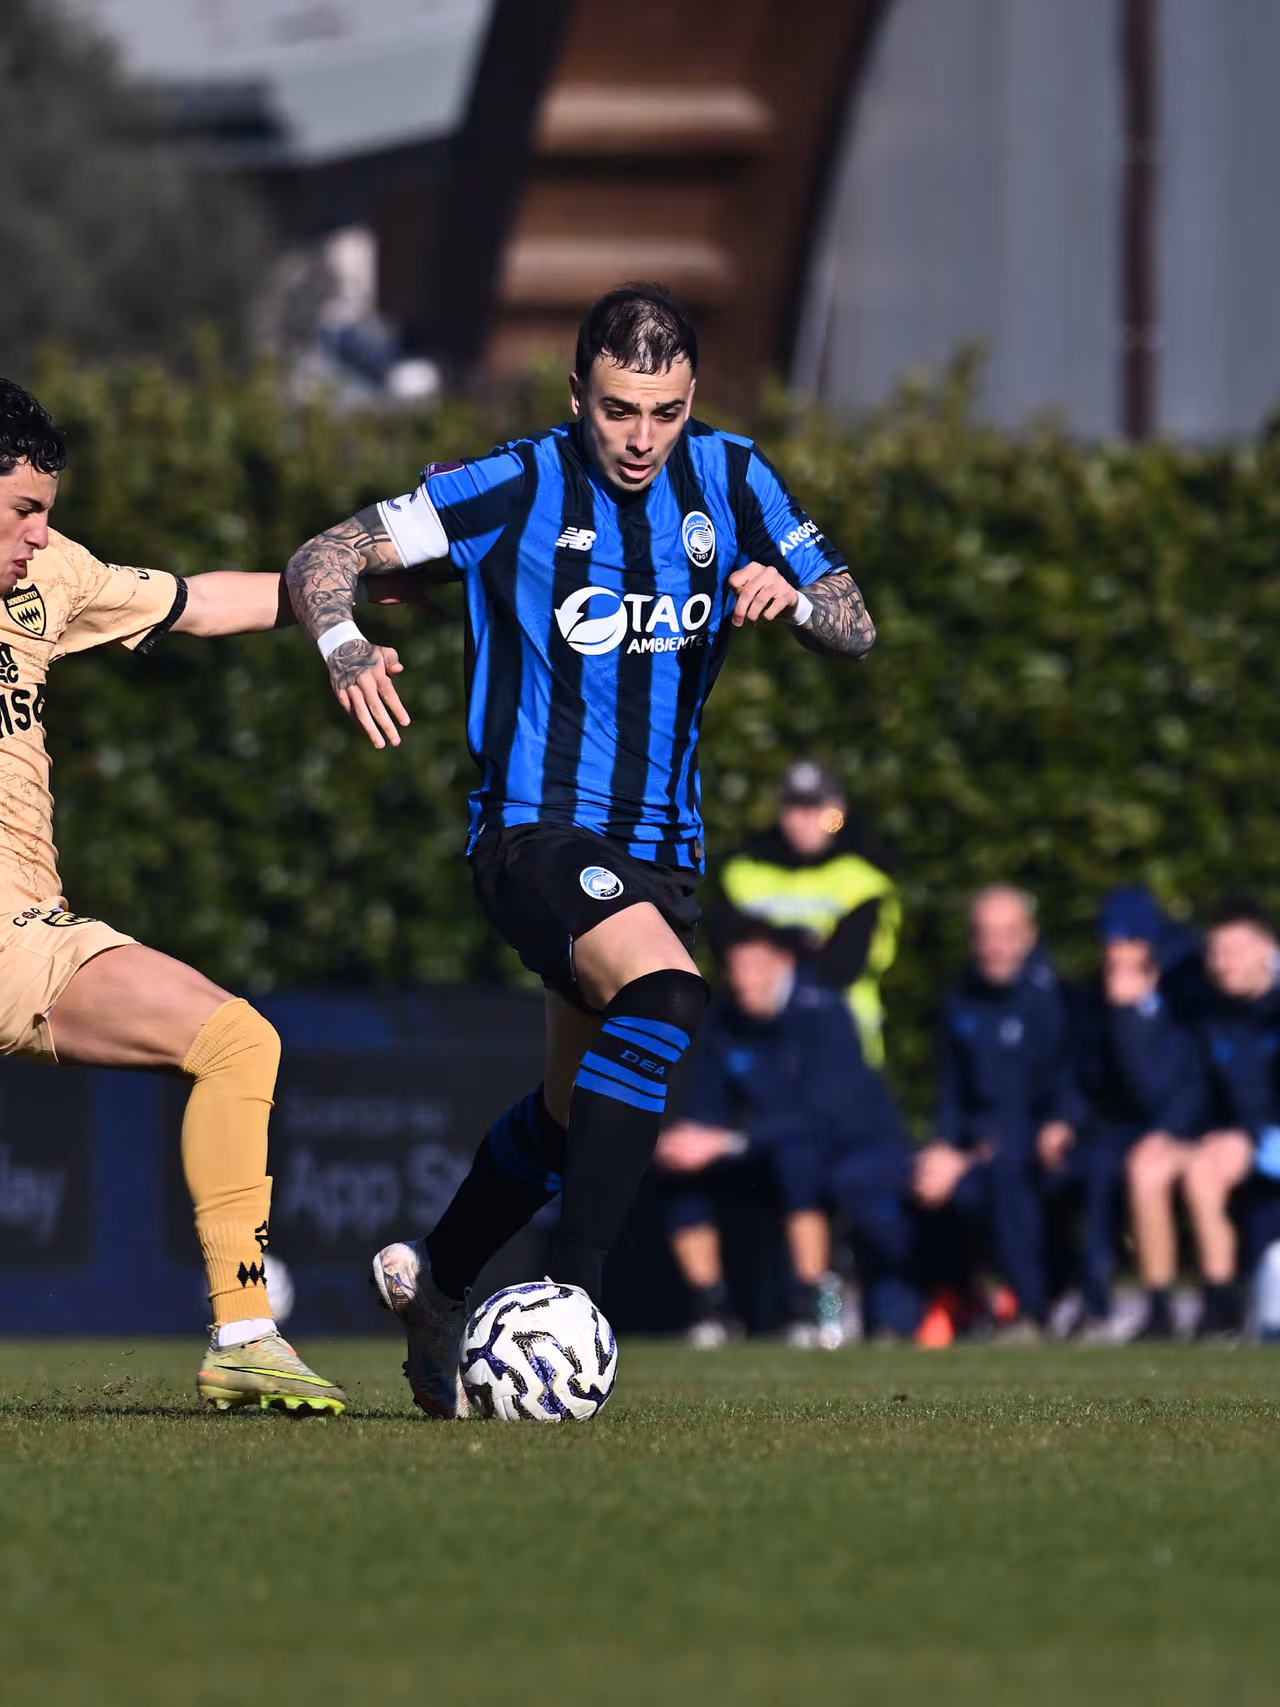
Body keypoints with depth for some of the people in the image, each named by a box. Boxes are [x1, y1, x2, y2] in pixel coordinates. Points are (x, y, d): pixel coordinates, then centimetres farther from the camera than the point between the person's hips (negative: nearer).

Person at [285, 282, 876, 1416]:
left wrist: (793, 598, -18)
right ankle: (570, 1300, -31)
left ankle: (432, 1283, 42)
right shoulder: (518, 488, -9)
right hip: (535, 824, -6)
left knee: (579, 1111, 17)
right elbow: (321, 562, -7)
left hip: (659, 845, 6)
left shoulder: (731, 481, 3)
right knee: (666, 994, -32)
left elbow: (855, 630, 5)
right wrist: (344, 645, -29)